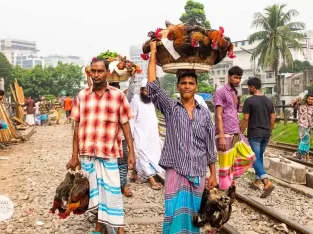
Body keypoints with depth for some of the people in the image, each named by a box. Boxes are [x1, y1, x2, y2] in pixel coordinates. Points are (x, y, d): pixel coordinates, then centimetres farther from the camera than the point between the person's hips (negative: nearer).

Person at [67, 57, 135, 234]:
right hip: (87, 153, 3)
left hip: (109, 153, -3)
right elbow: (78, 126, 7)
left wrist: (131, 153, -4)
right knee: (93, 191, 13)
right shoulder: (82, 95, 5)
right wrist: (75, 155, 6)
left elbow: (125, 125, 0)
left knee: (111, 192, -1)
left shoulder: (118, 95, -2)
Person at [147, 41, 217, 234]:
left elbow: (210, 147, 8)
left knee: (193, 214, 12)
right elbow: (153, 87, -14)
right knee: (176, 214, -5)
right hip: (175, 172, -2)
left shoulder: (205, 113, 5)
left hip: (198, 173, 3)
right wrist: (153, 54, -13)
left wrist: (213, 174, 7)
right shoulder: (170, 108, 0)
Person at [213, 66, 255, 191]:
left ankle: (230, 177, 16)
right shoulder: (220, 92, -8)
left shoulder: (235, 94, 18)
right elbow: (218, 116, -15)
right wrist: (222, 137, -22)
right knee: (225, 164, -3)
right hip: (225, 134, -8)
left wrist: (239, 133, 20)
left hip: (236, 133, 9)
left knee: (249, 157, 3)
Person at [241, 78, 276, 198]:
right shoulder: (269, 101, 7)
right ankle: (257, 181, 26)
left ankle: (267, 182, -21)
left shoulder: (249, 100, -12)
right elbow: (272, 119, 9)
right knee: (260, 156, 19)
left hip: (254, 134, -6)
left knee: (255, 158, -6)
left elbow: (245, 119, -13)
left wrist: (241, 133, -5)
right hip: (266, 134, 6)